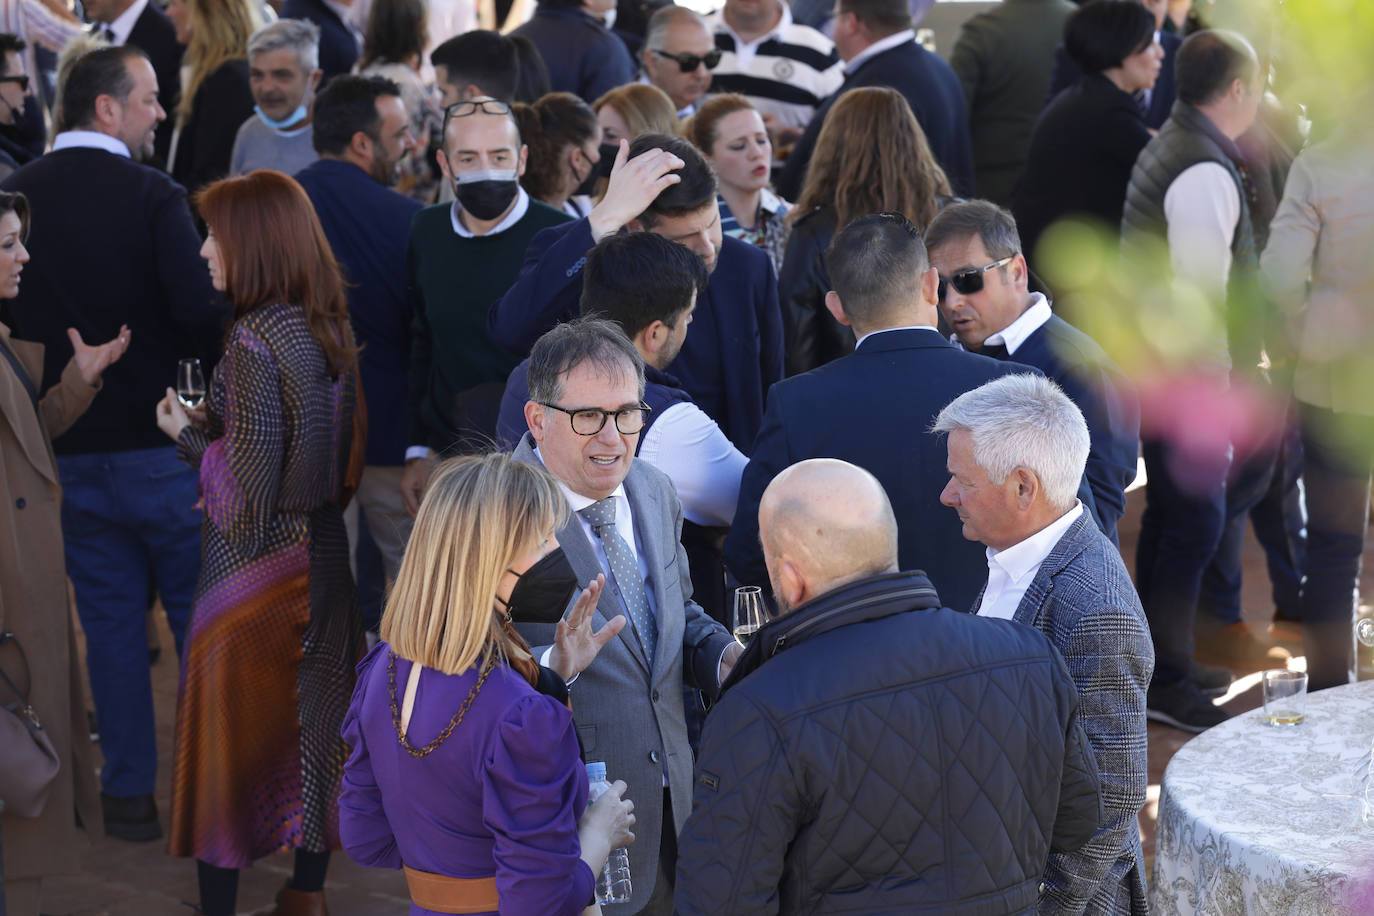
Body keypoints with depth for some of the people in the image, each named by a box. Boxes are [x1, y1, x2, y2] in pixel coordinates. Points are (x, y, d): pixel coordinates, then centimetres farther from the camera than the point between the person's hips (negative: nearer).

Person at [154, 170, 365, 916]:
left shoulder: (256, 340, -22)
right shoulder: (328, 327, 3)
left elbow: (249, 487, -22)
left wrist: (188, 435, -6)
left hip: (257, 567, -8)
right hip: (323, 550, 8)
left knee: (229, 733, 5)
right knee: (313, 722, 16)